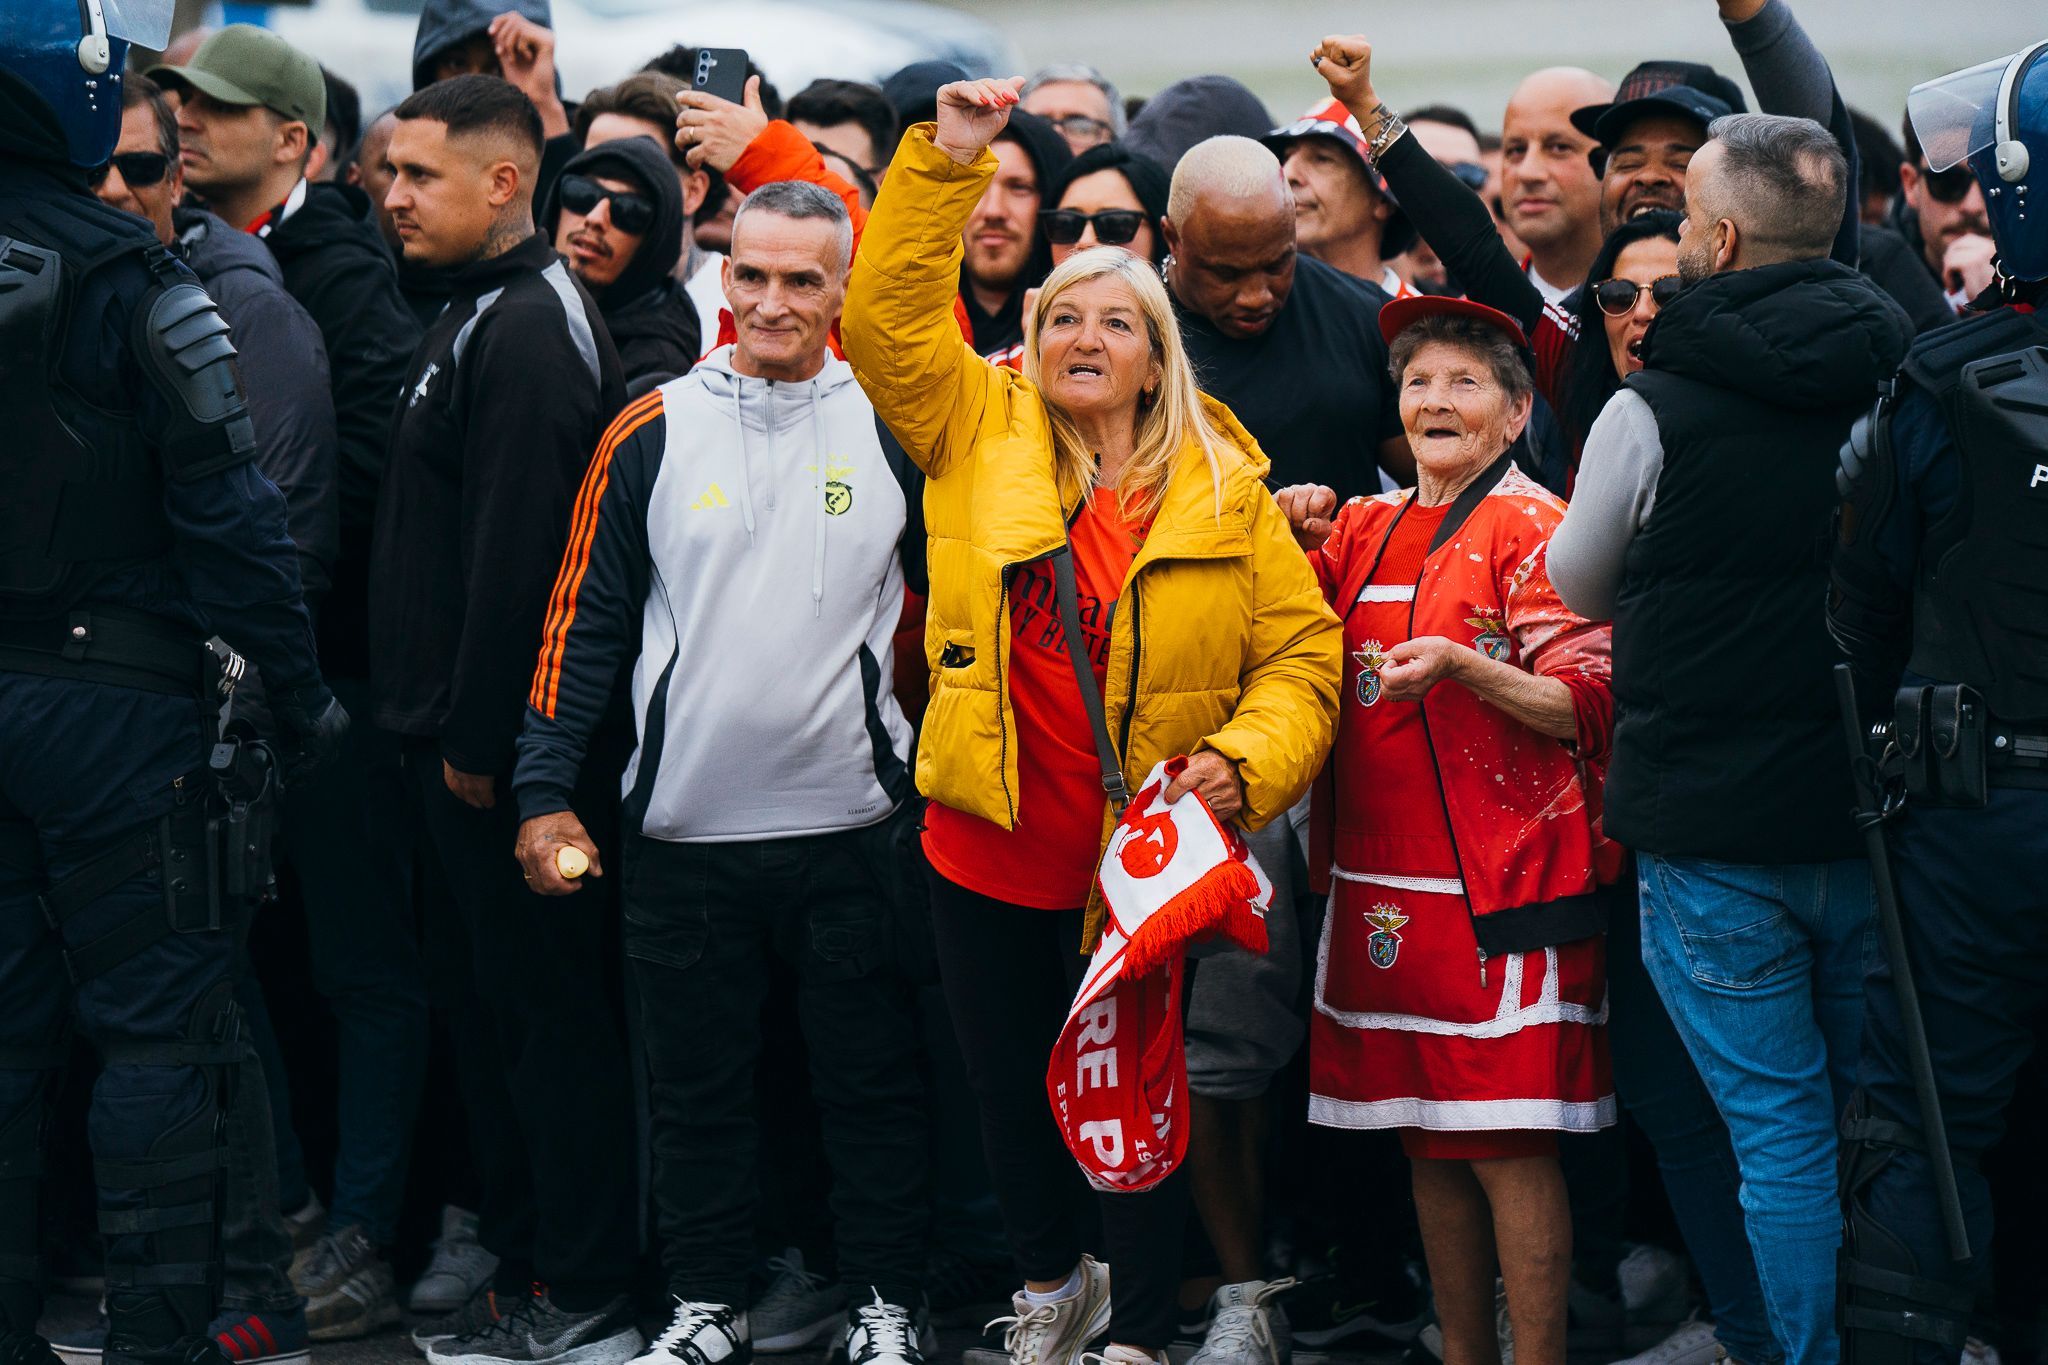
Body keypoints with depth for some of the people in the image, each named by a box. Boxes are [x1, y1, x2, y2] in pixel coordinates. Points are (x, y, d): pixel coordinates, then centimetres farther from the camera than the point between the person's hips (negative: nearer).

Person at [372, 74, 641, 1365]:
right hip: (464, 729, 10)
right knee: (501, 1008, 14)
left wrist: (480, 739, -20)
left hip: (510, 747, -10)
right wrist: (447, 726, 17)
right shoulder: (479, 314, 16)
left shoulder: (530, 330, -16)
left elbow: (517, 556, -22)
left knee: (551, 1014, -5)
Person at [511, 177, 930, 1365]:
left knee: (873, 1080, 5)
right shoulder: (653, 433, 2)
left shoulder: (893, 427, 1)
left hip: (853, 822, -1)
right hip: (688, 824, 1)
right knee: (699, 1083, 9)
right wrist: (547, 790, 1)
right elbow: (587, 620, 6)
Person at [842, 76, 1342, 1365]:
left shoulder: (1225, 490, 0)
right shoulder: (979, 435, 3)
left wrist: (1243, 760, -16)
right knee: (1012, 1087, 15)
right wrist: (947, 160, -13)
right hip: (991, 856, 2)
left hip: (1147, 864, -2)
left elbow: (1301, 651, 0)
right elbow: (888, 312, -6)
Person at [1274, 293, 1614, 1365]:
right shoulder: (1365, 525, 14)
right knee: (1427, 1141, 11)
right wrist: (1295, 548, 3)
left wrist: (1464, 666, -26)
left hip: (1498, 878, -7)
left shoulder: (1532, 528, -5)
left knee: (1507, 1145, -7)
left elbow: (1587, 707, -11)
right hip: (1380, 876, 7)